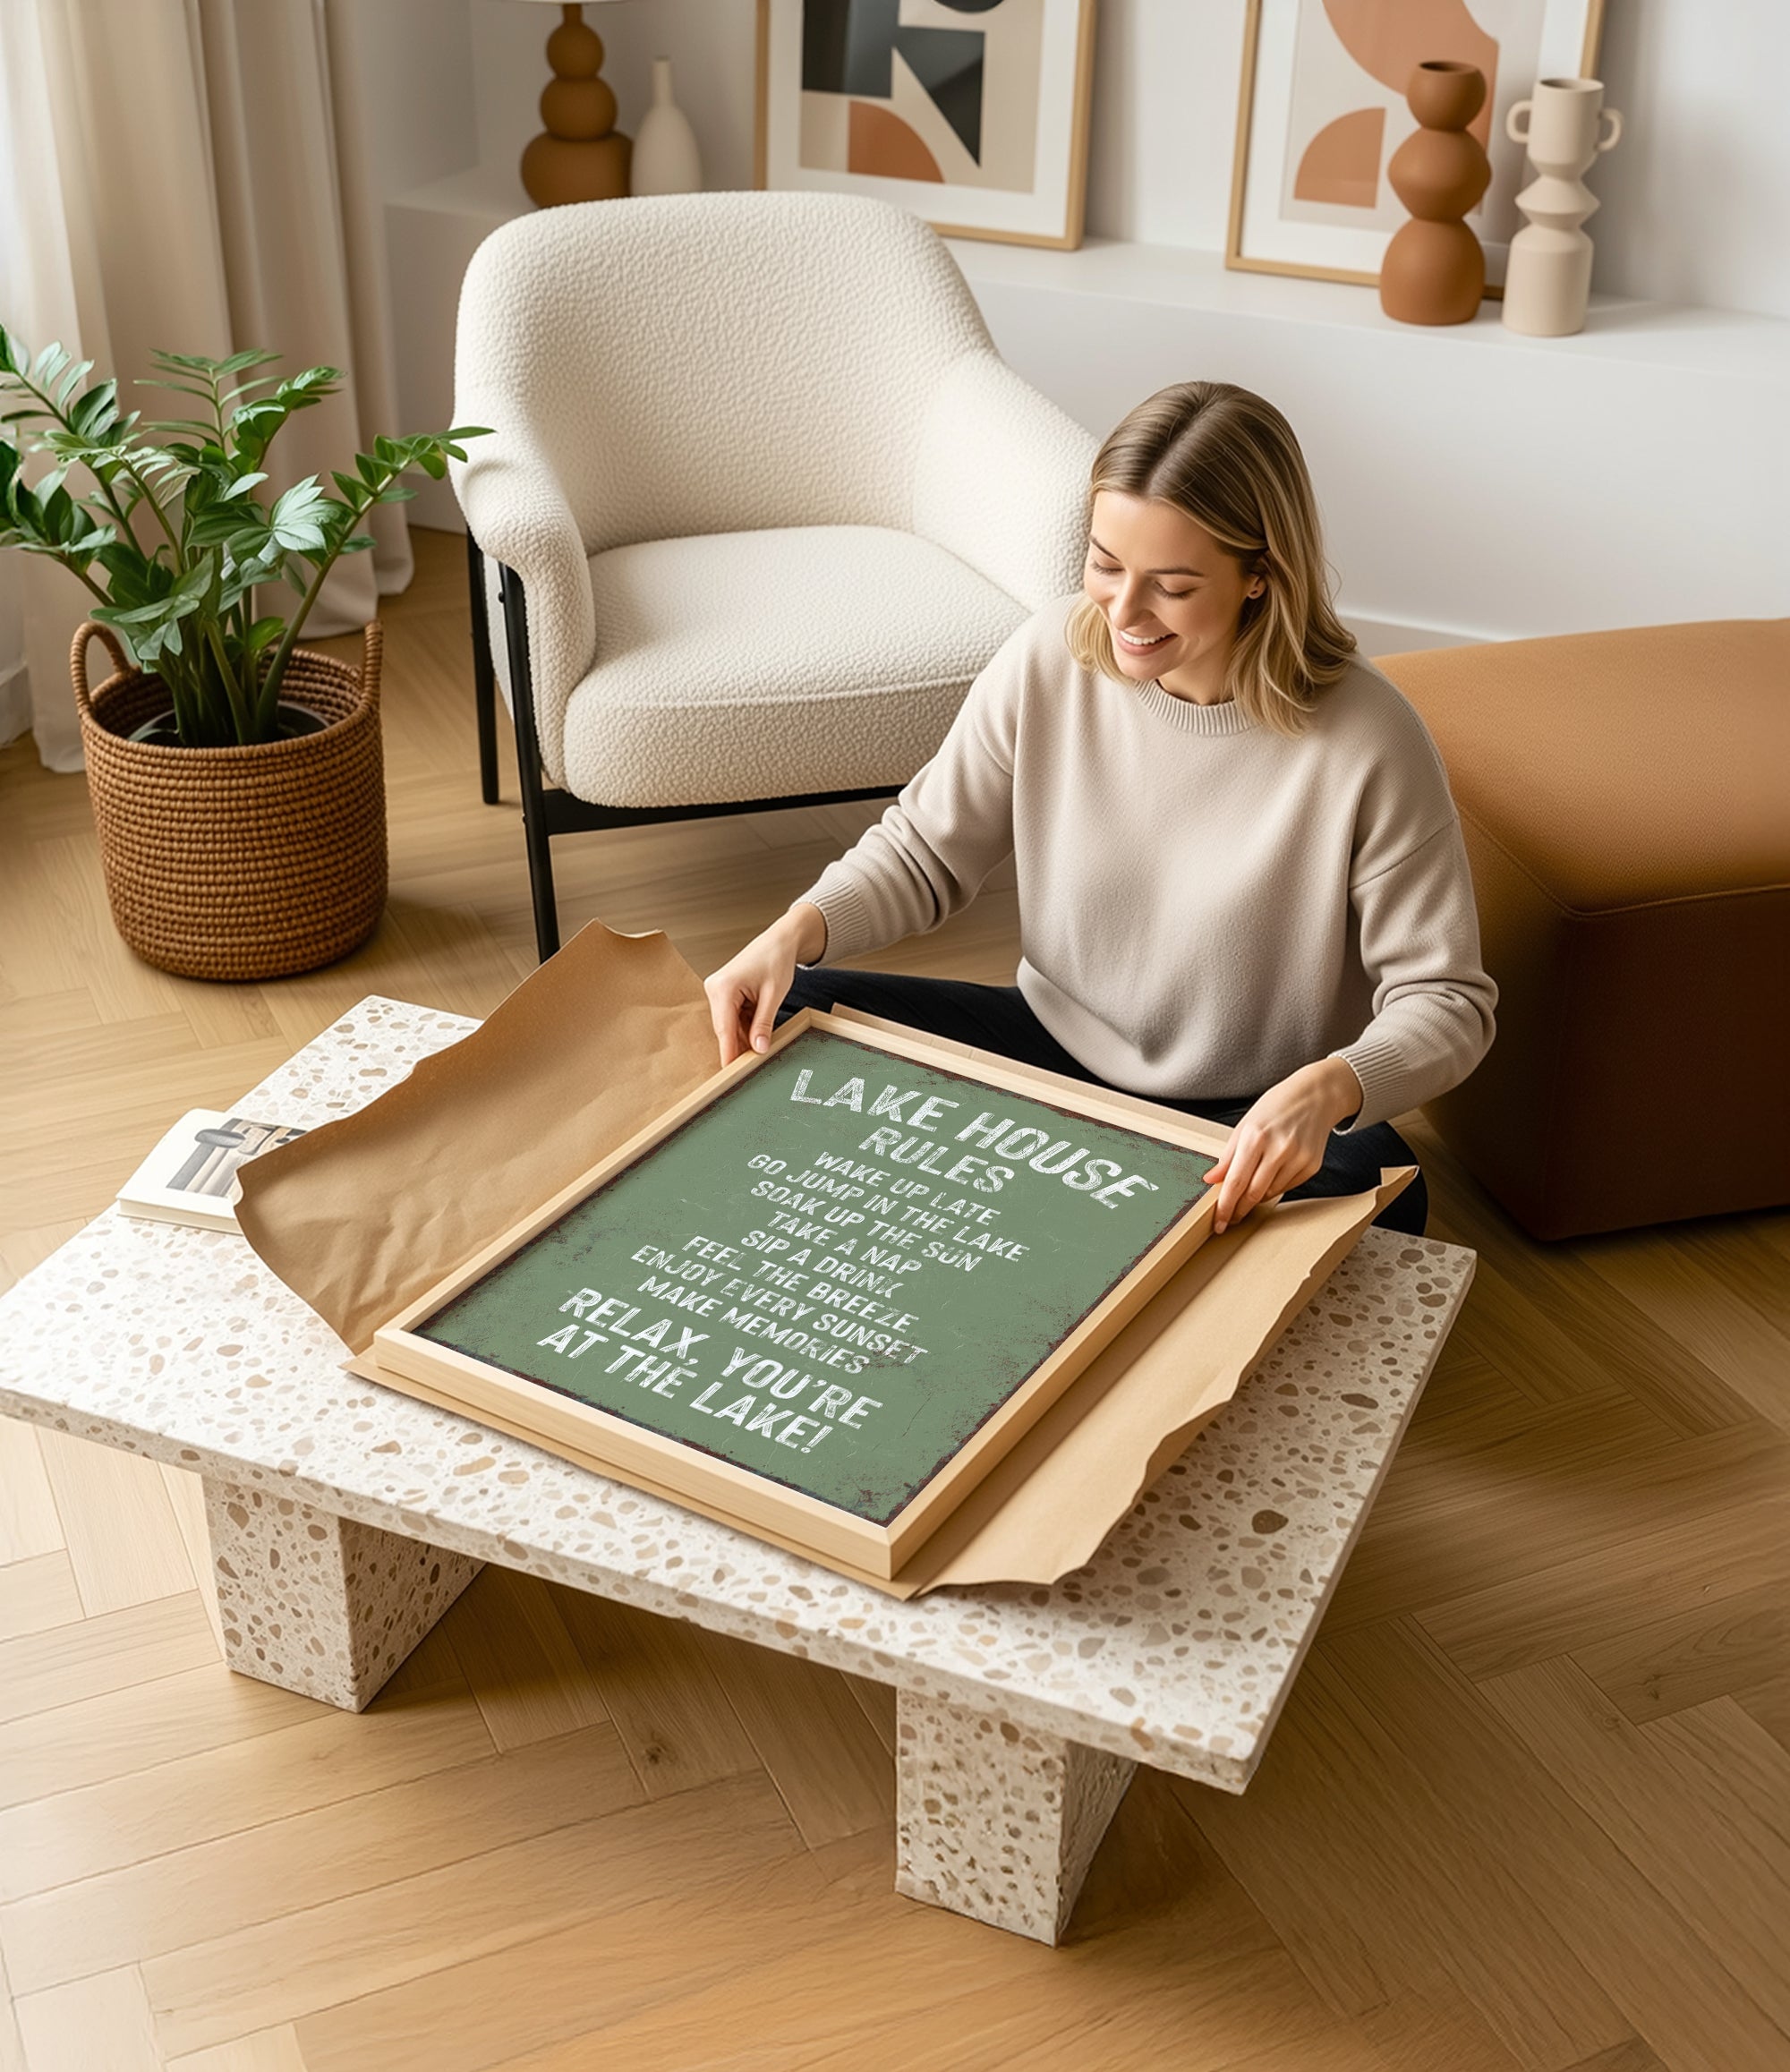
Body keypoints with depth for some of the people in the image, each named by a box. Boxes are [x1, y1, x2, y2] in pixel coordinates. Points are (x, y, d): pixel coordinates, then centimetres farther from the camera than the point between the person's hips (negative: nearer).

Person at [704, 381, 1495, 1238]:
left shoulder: (1368, 747, -22)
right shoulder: (1049, 659, -11)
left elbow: (1447, 1003, -18)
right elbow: (924, 851, 1)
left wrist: (1328, 1088, -39)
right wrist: (796, 931, -18)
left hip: (1245, 1123, -3)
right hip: (1054, 1047, 3)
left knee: (1375, 1189, -37)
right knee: (778, 1017, -11)